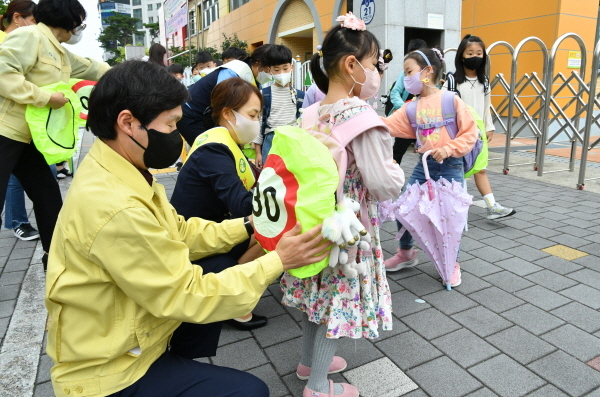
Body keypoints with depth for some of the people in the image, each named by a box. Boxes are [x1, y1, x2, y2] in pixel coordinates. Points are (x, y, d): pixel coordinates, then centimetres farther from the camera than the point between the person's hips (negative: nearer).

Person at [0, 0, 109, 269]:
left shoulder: (62, 55, 18)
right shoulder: (30, 36, -12)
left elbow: (92, 68, 33)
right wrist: (47, 98, -19)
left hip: (26, 137, 10)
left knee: (47, 194, 13)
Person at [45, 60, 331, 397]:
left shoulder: (118, 174, -4)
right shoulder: (112, 207, -34)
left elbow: (179, 232, 4)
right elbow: (190, 296, -27)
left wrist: (249, 225, -5)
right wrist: (278, 262, -21)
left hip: (123, 336, 9)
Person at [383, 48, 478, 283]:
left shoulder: (451, 100, -9)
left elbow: (470, 133, -8)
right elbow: (388, 125, -4)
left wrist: (449, 148, -20)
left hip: (450, 166, -4)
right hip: (424, 165, 5)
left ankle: (452, 265, 25)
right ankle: (406, 253, 28)